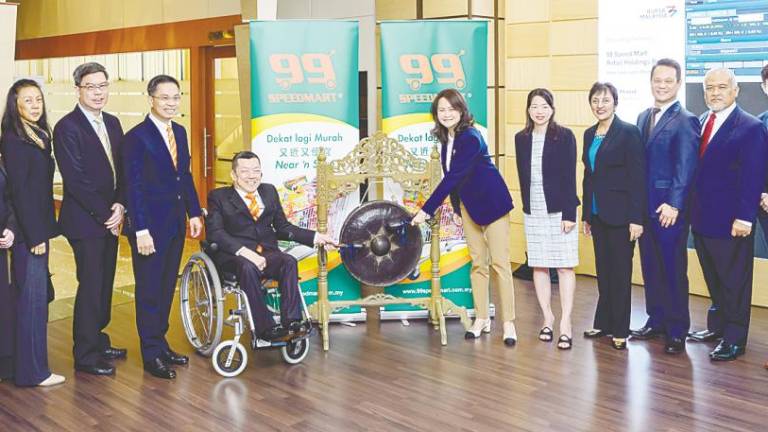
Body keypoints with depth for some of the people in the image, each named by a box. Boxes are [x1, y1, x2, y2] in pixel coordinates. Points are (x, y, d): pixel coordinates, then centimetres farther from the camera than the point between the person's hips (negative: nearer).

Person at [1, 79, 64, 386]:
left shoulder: (39, 136, 12)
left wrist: (43, 230, 10)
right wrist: (35, 235, -17)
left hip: (38, 227, 9)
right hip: (28, 231, -9)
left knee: (36, 295, 14)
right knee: (32, 297, -2)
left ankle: (31, 366, 24)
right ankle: (33, 372, 6)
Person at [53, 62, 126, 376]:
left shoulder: (112, 123, 11)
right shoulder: (67, 127, -12)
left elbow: (121, 170, 11)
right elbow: (76, 180, -16)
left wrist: (120, 206, -5)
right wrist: (105, 215, -13)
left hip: (110, 218, 7)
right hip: (85, 221, -7)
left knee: (104, 284, 13)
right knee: (91, 286, -1)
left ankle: (97, 342, 28)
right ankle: (85, 356, 11)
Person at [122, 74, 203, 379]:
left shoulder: (180, 132, 10)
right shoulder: (137, 137, -12)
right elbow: (134, 187, -15)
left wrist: (194, 213, 11)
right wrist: (141, 230, -19)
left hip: (176, 224, 7)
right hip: (150, 225, -7)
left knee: (167, 288, 15)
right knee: (149, 290, 3)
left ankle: (160, 343, 27)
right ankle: (151, 354, 13)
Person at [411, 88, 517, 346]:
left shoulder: (470, 138, -23)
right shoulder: (446, 138, 2)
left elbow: (452, 177, -28)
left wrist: (426, 210, -28)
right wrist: (456, 208, 11)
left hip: (492, 203, -7)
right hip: (469, 206, 8)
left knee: (499, 263, -5)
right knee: (477, 263, 10)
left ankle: (508, 323, 1)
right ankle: (482, 319, 17)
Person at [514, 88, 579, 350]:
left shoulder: (564, 136, -5)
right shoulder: (521, 139, 7)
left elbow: (570, 177, -8)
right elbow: (522, 176, 11)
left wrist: (569, 213, -12)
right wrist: (526, 206, 8)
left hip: (559, 210, -4)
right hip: (533, 212, 4)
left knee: (565, 267, -2)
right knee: (538, 266, 8)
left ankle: (565, 323, 2)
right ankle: (547, 317, 20)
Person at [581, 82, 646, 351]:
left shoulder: (628, 132, -10)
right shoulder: (590, 134, 10)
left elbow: (638, 177, -13)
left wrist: (636, 219, -17)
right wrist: (586, 214, 15)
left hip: (620, 215, -6)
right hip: (597, 214, 6)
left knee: (620, 273, 2)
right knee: (603, 271, 12)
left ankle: (620, 330, 10)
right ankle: (603, 324, 22)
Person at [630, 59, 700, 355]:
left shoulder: (685, 121, -9)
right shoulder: (643, 117, 13)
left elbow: (685, 168, -15)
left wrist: (673, 205, -19)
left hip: (669, 209, -7)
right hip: (644, 208, 7)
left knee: (674, 271, 1)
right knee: (650, 268, 14)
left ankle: (677, 331, 11)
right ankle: (656, 320, 26)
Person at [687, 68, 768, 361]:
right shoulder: (701, 122, 10)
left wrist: (744, 217, -20)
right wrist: (691, 207, 8)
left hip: (730, 222, -6)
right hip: (702, 218, 6)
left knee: (734, 282, 5)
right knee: (713, 279, 17)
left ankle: (734, 339, 14)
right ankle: (717, 326, 30)